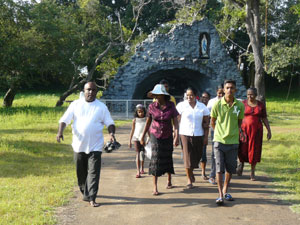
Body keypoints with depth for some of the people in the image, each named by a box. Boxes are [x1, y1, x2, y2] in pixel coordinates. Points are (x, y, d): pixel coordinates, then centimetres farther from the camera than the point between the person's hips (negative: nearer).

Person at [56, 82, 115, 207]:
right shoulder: (76, 104, 5)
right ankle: (84, 192, 32)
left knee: (94, 172, -8)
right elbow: (64, 119, 2)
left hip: (95, 146, -1)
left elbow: (109, 123, 4)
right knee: (81, 172, 12)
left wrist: (112, 133, -17)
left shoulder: (101, 107, 4)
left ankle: (91, 198, -6)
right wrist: (60, 131, -16)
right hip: (79, 145, 2)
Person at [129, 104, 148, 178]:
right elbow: (132, 130, 6)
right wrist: (130, 141, 5)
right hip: (136, 138, -1)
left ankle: (142, 169, 28)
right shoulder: (135, 120, 2)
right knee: (138, 153, -5)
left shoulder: (146, 119, 4)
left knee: (142, 153, 10)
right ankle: (138, 171, -11)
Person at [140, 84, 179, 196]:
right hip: (155, 135, 0)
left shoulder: (171, 106, -9)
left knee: (168, 158, 12)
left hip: (168, 136, 1)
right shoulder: (152, 106, -6)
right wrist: (143, 136, 8)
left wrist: (176, 137, -17)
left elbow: (175, 122, -8)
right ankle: (155, 187, -5)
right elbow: (148, 122, 5)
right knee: (155, 158, -8)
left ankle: (169, 181, 36)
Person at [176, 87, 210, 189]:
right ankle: (189, 180, 6)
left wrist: (206, 137, 3)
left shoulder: (202, 107, 5)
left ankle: (191, 172, 39)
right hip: (185, 134, -2)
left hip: (198, 135, 3)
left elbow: (206, 123, 8)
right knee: (187, 157, -3)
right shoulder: (181, 106, -1)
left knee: (197, 156, 10)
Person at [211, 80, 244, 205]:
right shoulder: (218, 104, -6)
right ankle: (220, 195, 0)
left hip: (233, 141, 2)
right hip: (219, 140, -2)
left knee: (230, 168, 10)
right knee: (219, 168, -4)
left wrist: (234, 132, 10)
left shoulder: (240, 105, -1)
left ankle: (225, 191, 28)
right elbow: (212, 122, 7)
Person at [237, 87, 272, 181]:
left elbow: (264, 119, 9)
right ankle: (241, 163, 22)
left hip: (256, 130, 1)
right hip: (244, 129, -1)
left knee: (254, 151, 3)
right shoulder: (243, 104, 0)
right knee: (242, 149, -10)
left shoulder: (261, 105, 4)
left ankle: (252, 172, 16)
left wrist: (269, 131, 5)